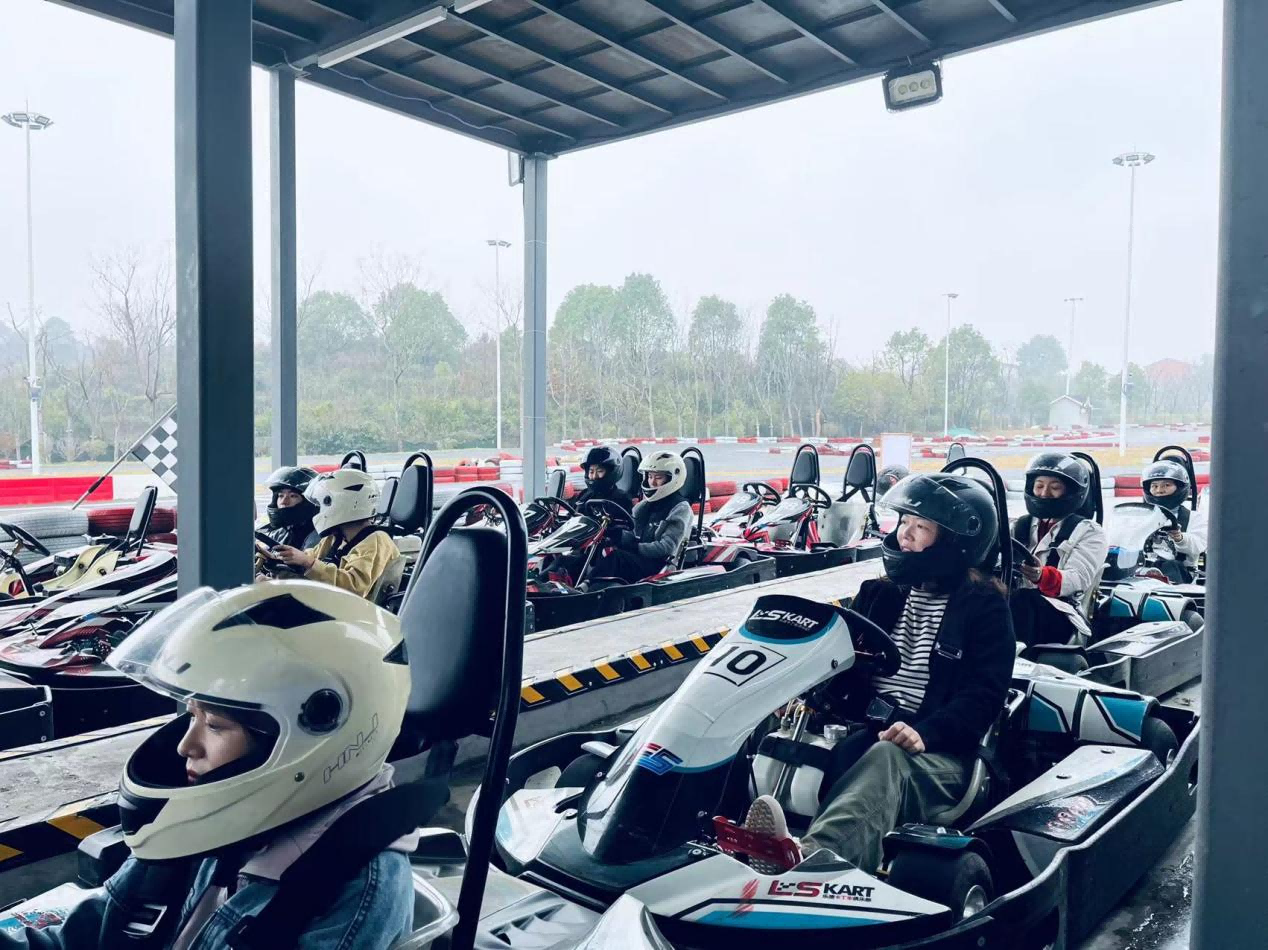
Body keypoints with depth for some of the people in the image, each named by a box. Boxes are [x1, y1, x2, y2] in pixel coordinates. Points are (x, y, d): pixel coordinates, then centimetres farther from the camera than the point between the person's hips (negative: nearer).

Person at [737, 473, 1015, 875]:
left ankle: (807, 857, -67)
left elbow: (985, 692, -4)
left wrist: (925, 733, -22)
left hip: (941, 750, -4)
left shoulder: (984, 605, 5)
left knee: (885, 759, -39)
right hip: (865, 732, 4)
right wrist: (811, 697, -7)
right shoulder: (880, 593, 19)